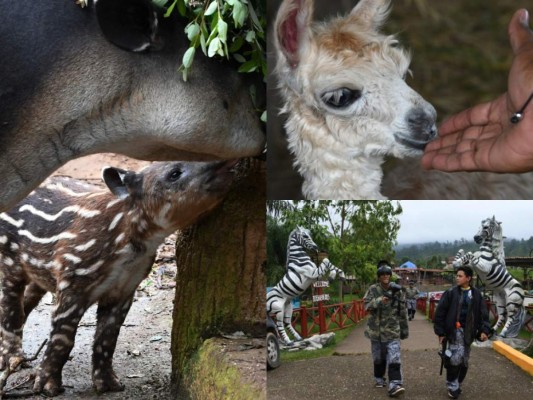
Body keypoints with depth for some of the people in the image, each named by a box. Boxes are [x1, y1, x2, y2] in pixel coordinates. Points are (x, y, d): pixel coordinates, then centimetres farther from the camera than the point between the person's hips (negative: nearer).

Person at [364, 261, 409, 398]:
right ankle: (379, 379, 34)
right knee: (378, 358, 15)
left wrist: (405, 328, 9)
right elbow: (367, 306, -14)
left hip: (392, 330, -1)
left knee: (394, 358, -12)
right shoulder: (373, 290, -3)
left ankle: (395, 385, -17)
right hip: (376, 329, 1)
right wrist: (379, 301, -31)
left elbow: (402, 312, 6)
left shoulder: (397, 290, 0)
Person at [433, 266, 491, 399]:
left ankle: (456, 384, 25)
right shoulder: (451, 293, -3)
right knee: (456, 357, -15)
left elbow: (483, 313, 7)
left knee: (464, 360, 9)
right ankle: (452, 386, -1)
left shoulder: (476, 295, 5)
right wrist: (440, 332, -5)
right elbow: (440, 312, -2)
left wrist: (484, 330, -5)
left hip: (468, 332, 4)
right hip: (454, 330, -3)